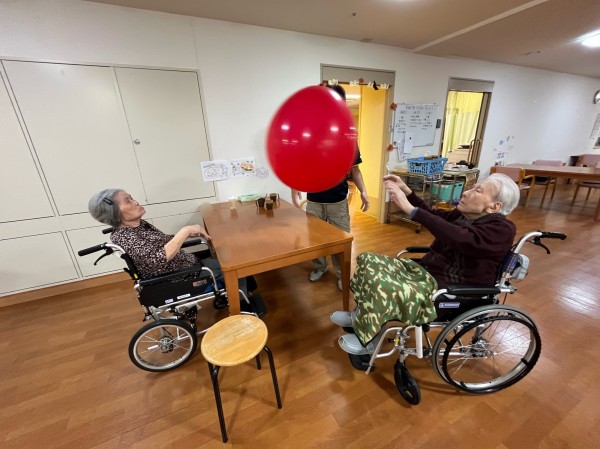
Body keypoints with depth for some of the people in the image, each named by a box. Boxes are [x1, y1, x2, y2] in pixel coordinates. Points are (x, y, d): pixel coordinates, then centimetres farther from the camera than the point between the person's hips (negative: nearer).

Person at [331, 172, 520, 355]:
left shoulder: (502, 229, -16)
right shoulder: (465, 215, 9)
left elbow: (459, 239, -35)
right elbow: (432, 214, 15)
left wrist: (409, 208, -39)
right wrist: (406, 190, -1)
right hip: (425, 271, 9)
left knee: (379, 286, -30)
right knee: (367, 261, -3)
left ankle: (367, 340, -1)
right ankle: (361, 315, 16)